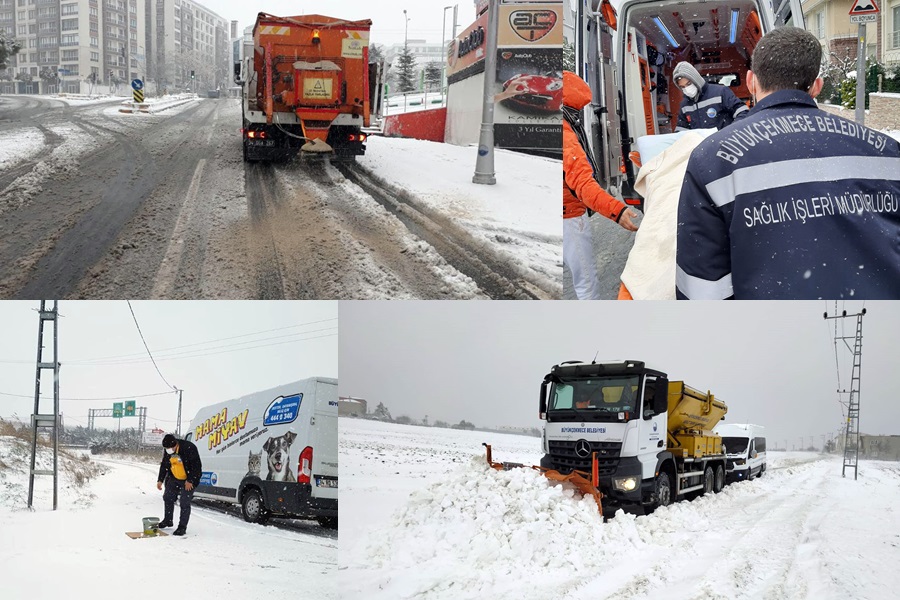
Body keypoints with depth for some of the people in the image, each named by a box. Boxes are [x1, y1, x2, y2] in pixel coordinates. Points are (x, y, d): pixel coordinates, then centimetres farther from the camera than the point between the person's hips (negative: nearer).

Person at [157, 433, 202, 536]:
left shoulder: (189, 448, -27)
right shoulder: (167, 451, -7)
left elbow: (196, 466, -23)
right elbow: (164, 465, 9)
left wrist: (190, 481, -23)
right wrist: (160, 480, 3)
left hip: (188, 480, -7)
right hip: (173, 479, 7)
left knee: (184, 503, -9)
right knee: (168, 498, 13)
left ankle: (182, 527, -1)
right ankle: (167, 521, 33)